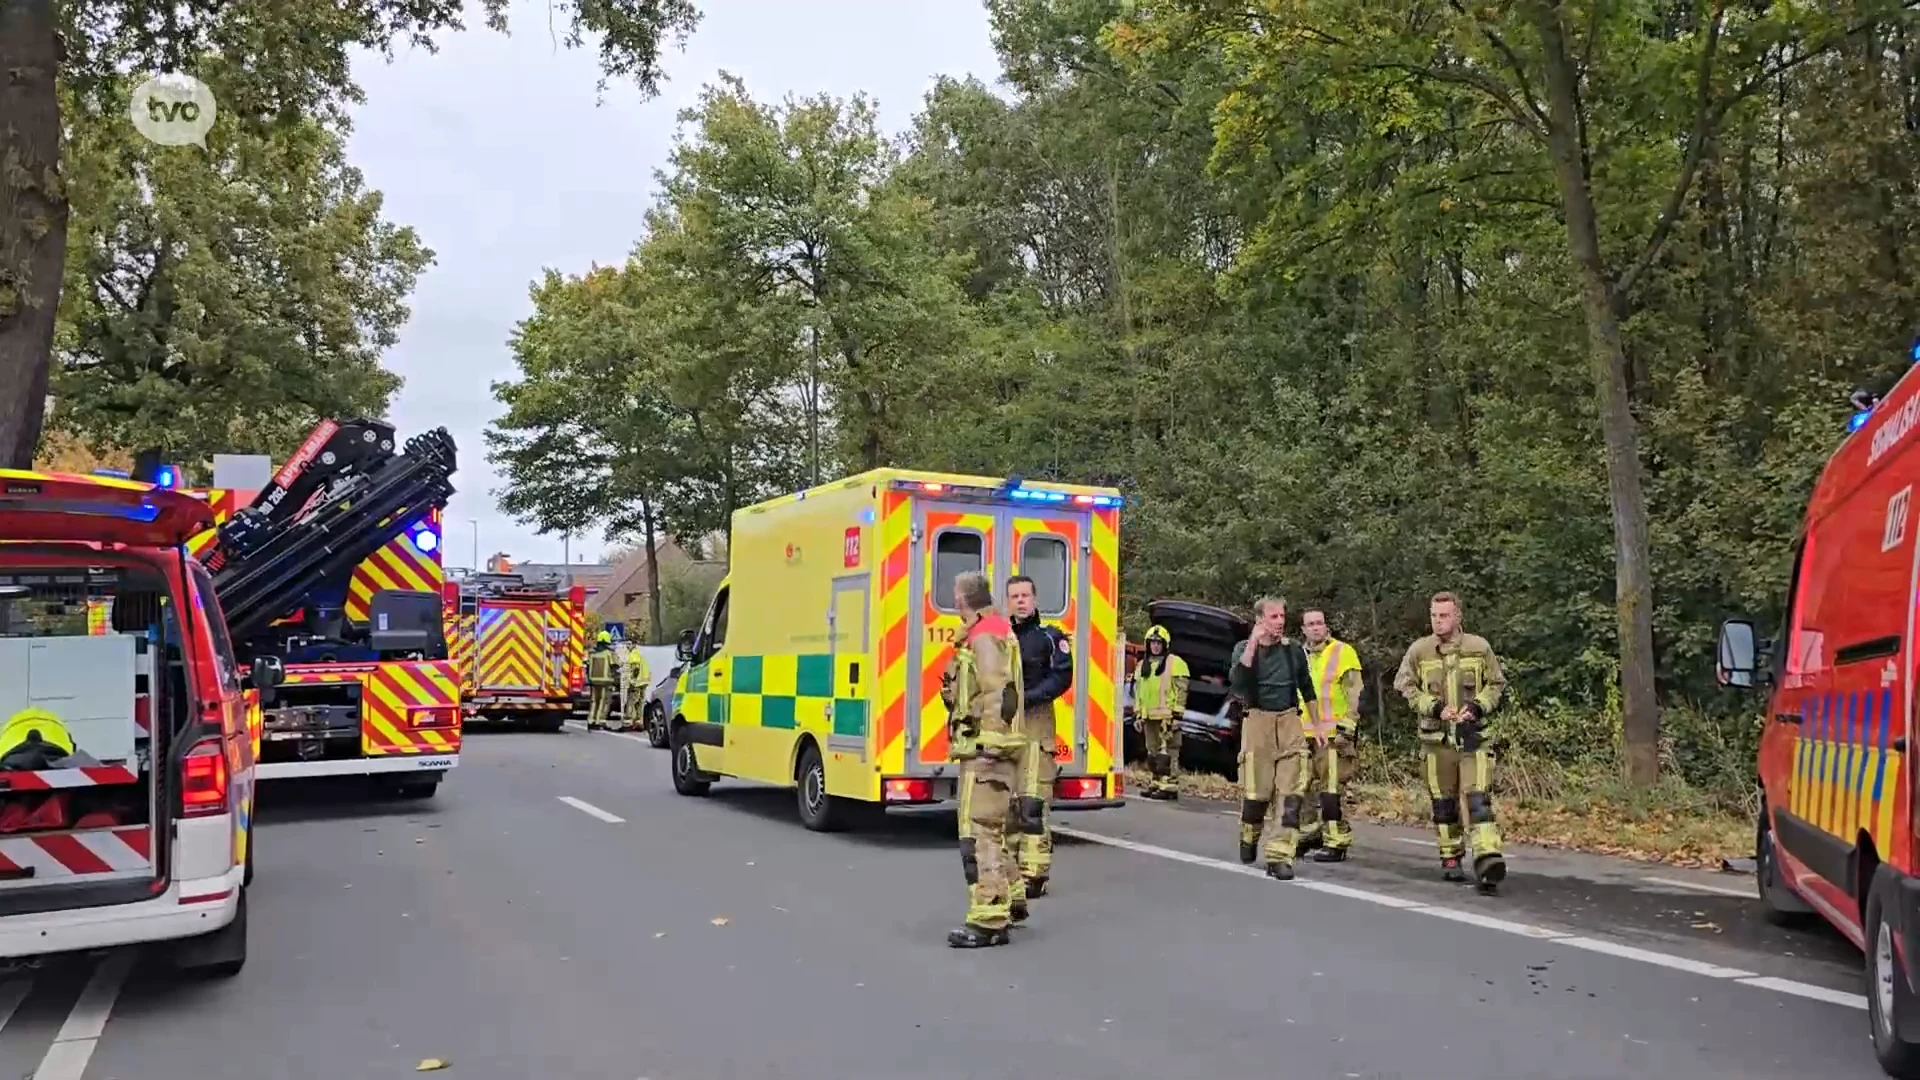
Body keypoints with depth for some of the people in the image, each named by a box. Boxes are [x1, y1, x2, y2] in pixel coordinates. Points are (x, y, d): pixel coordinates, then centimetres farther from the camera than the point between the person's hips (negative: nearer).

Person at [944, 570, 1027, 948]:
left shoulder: (984, 638, -13)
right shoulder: (996, 633, 19)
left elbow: (1000, 696, -23)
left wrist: (991, 749, -24)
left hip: (984, 752, -11)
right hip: (985, 750, 11)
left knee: (979, 833, -10)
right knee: (992, 831, 19)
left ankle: (988, 922, -9)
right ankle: (1008, 899, 30)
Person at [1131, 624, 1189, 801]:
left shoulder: (1175, 663, -4)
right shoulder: (1142, 665, 17)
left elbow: (1181, 691, -8)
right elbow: (1138, 692, 21)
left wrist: (1176, 715, -13)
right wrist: (1137, 715, 16)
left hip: (1167, 716, -7)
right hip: (1149, 716, 7)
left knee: (1168, 753, -9)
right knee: (1152, 753, 12)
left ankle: (1170, 786, -8)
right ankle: (1156, 783, 19)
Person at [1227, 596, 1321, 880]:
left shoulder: (1294, 649, 8)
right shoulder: (1244, 648, 1)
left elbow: (1307, 689, 18)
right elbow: (1237, 679, -20)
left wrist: (1317, 726, 17)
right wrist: (1254, 643, -22)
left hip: (1290, 722, 2)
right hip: (1258, 721, -2)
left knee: (1292, 793, -8)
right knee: (1257, 790, 3)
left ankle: (1279, 856, -7)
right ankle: (1249, 838, 31)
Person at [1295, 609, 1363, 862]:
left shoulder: (1342, 652, -4)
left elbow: (1355, 692, -9)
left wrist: (1347, 726, -14)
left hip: (1332, 734, -7)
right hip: (1304, 734, 7)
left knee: (1330, 788, -9)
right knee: (1302, 786, 11)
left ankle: (1337, 842, -3)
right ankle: (1311, 832, 25)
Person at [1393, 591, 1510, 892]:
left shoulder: (1479, 647, 1)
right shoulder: (1419, 650, 0)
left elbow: (1496, 685, 9)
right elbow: (1405, 687, 3)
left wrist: (1477, 707, -9)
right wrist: (1435, 708, -10)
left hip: (1472, 735, -1)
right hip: (1437, 737, 1)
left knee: (1478, 797, -11)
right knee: (1444, 800, 9)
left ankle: (1487, 860, -16)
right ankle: (1450, 858, 22)